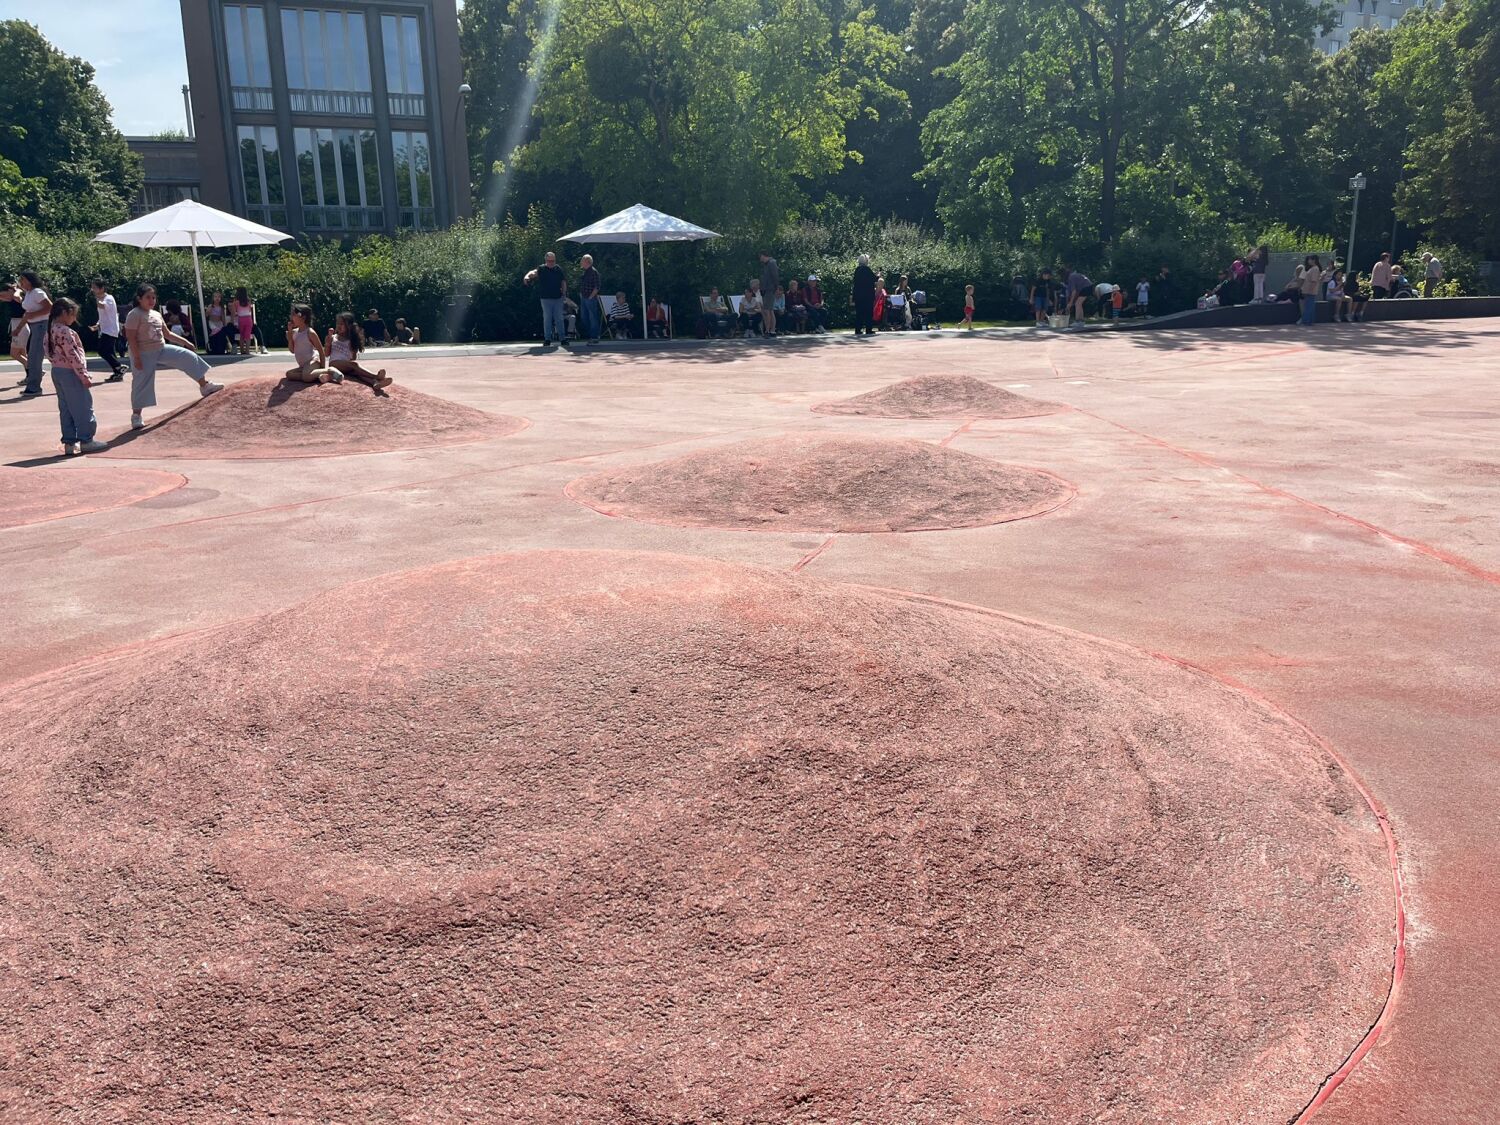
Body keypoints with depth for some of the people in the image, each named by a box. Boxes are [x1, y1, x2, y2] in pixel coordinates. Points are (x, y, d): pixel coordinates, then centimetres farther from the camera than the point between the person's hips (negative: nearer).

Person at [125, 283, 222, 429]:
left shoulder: (156, 315, 9)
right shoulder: (135, 315, -14)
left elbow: (167, 334, 18)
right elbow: (131, 338, -18)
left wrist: (185, 342, 12)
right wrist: (136, 358, -22)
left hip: (162, 349, 7)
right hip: (144, 355, -7)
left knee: (188, 357, -2)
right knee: (142, 384, -3)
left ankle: (204, 385, 5)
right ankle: (136, 416, 8)